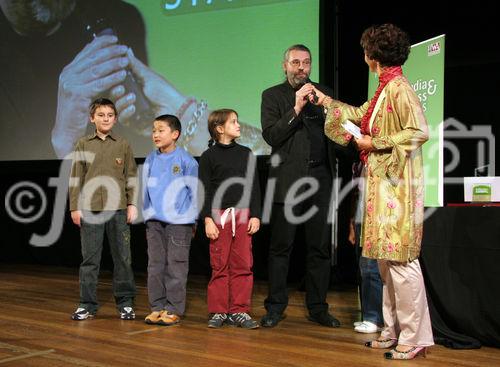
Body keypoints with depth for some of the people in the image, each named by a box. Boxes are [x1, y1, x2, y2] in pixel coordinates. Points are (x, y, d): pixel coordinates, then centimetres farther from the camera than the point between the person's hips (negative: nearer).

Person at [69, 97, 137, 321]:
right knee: (90, 258, 4)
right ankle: (87, 304, 12)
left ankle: (125, 303, 13)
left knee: (122, 257, 3)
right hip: (90, 209, 0)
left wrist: (132, 204, 0)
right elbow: (76, 178, 5)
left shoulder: (123, 145, 8)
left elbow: (131, 177, 7)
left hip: (118, 209, 0)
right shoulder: (83, 145, 7)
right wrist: (74, 207, 0)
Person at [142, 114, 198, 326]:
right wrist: (147, 215, 14)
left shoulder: (185, 160, -5)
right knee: (155, 265, 7)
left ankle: (174, 309, 6)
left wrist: (192, 219, 0)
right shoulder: (150, 160, 9)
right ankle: (157, 307, 15)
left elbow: (195, 191, -1)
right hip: (154, 222, 5)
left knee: (176, 266, -1)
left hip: (179, 222, -5)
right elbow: (145, 190, 16)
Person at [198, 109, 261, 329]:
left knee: (243, 265, 1)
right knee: (220, 265, 1)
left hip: (243, 214, 3)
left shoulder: (246, 154, 11)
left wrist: (255, 215, 3)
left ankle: (239, 311, 9)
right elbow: (204, 190, 0)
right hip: (218, 214, -3)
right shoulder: (209, 156, 2)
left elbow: (254, 187, 10)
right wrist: (207, 219, -8)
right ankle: (218, 311, 10)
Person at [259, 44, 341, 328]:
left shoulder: (323, 93, 14)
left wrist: (322, 104, -4)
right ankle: (276, 306, 11)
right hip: (288, 181, -2)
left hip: (320, 179, 3)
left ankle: (318, 307, 15)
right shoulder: (272, 95, 7)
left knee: (320, 247, 6)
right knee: (281, 246, 1)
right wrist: (296, 108, -13)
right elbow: (271, 136, -5)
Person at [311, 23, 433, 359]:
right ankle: (394, 331, 21)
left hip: (398, 186, -10)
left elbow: (420, 131, -22)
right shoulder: (384, 89, 15)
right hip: (382, 184, 10)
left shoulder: (399, 88, -13)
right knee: (387, 259, 12)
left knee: (401, 259, -8)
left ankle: (415, 338, 0)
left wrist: (374, 143, -14)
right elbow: (362, 114, 32)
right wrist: (328, 102, 40)